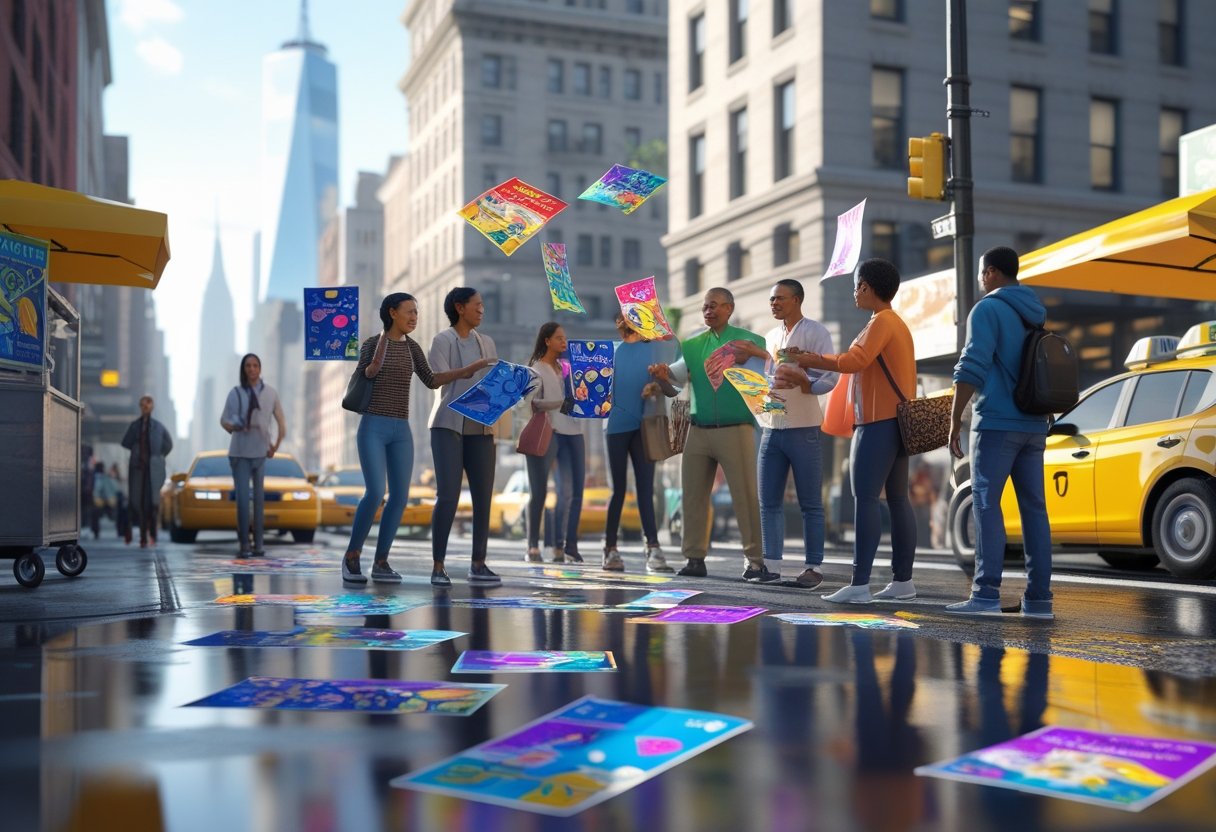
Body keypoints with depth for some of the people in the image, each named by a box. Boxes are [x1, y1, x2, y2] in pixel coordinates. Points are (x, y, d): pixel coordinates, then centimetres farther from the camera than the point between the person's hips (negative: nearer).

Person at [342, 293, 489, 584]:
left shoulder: (411, 347, 13)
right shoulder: (371, 344, -3)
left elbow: (431, 381, 13)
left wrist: (466, 370, 3)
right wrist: (372, 369, -22)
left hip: (401, 431, 6)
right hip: (373, 427, -5)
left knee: (400, 496, -2)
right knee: (375, 493, -18)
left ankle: (380, 563, 7)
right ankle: (352, 554, 0)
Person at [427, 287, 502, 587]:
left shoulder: (486, 343, 17)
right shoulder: (442, 341, 1)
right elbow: (442, 383, -8)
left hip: (480, 428, 5)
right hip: (449, 425, -5)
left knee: (483, 496, 2)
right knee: (448, 496, -9)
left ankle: (478, 565, 11)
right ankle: (438, 567, -4)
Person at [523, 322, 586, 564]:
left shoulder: (566, 367, 19)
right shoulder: (536, 369, 2)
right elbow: (532, 402, -10)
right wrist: (559, 404, -23)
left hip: (572, 431, 6)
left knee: (573, 492, -1)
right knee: (539, 491, -3)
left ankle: (565, 546, 2)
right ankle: (533, 546, 3)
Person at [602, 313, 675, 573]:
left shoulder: (655, 347, 10)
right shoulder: (611, 350, 13)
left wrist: (656, 387, -17)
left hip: (644, 425, 0)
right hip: (617, 424, 1)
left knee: (646, 487, -5)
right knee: (619, 488, 2)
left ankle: (653, 548, -12)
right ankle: (611, 549, 7)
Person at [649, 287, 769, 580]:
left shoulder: (746, 340, 5)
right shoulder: (693, 345, 14)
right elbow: (672, 376, 8)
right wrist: (661, 375, -15)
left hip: (735, 429, -4)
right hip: (699, 431, 4)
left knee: (746, 495, -7)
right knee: (693, 495, 4)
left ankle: (755, 561, -4)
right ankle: (694, 558, 11)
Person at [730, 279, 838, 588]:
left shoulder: (816, 332, -2)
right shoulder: (771, 336, 16)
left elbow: (830, 378, -10)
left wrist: (802, 382, -27)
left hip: (803, 428, -6)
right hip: (771, 428, 6)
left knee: (810, 504, -1)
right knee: (769, 502, 5)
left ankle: (814, 566, 5)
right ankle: (771, 564, 10)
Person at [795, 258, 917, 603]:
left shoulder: (882, 321, -11)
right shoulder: (895, 323, 20)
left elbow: (855, 361, -22)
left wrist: (813, 360, -11)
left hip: (880, 424, -10)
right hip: (895, 422, 10)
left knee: (865, 499, -12)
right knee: (897, 499, 9)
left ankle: (859, 584, -15)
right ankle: (902, 581, 11)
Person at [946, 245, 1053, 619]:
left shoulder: (988, 310, -6)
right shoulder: (1036, 313, 17)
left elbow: (972, 368, -14)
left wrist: (955, 420, -11)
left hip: (997, 423, -7)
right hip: (1034, 425, 7)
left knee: (986, 504, -7)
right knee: (1034, 507, 5)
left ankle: (986, 594, -12)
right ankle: (1038, 598, 5)